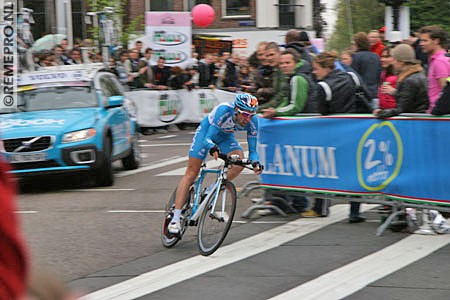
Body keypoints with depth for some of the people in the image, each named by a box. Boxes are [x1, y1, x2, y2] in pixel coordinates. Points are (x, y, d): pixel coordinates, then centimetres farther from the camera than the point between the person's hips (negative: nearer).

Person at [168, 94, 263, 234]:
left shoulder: (252, 121, -26)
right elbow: (208, 138, -37)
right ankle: (175, 219, -6)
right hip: (207, 131, -4)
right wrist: (213, 149, -59)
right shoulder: (224, 110, -38)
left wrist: (256, 163, -41)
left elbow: (252, 150, -19)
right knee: (191, 174, -8)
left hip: (225, 137, 4)